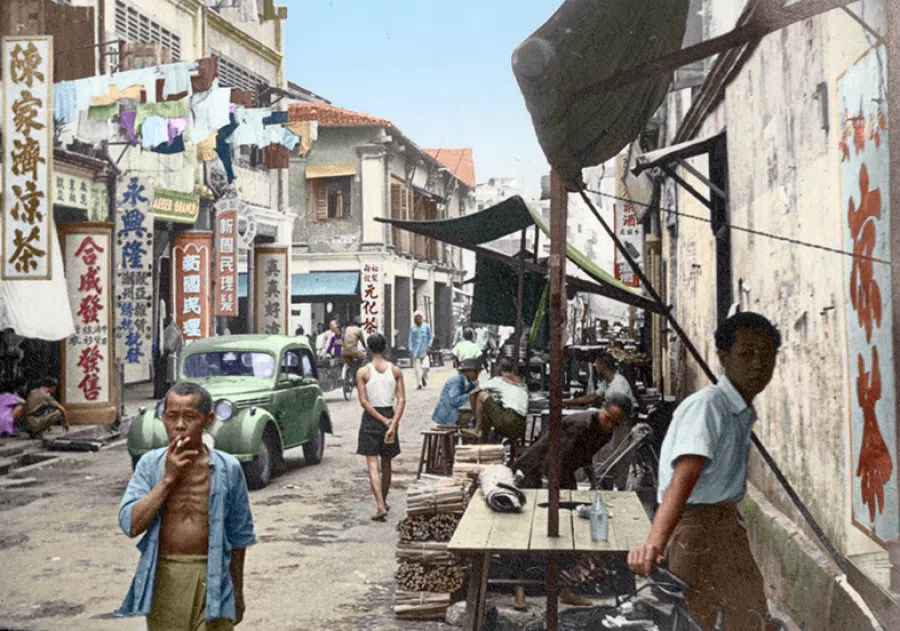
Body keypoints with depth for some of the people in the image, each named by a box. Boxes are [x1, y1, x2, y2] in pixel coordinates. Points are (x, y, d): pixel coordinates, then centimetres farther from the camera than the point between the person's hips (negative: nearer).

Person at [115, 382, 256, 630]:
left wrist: (237, 594, 10)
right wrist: (167, 478, -16)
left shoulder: (228, 469, -4)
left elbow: (238, 536, 5)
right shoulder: (149, 464, -2)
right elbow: (131, 525, -11)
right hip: (163, 580, 1)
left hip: (211, 579, -1)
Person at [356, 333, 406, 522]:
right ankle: (384, 502, 31)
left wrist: (384, 421, -11)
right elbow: (401, 400, -8)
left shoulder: (363, 372, -6)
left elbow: (364, 402, -12)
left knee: (373, 465, -4)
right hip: (390, 415, 3)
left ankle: (381, 506, -17)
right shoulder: (395, 371, 0)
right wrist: (392, 425, -13)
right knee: (386, 464, 17)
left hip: (371, 418, -3)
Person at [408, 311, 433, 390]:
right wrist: (410, 350, 0)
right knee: (417, 368, -2)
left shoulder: (426, 326, 3)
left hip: (424, 350, -1)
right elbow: (411, 339, 8)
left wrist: (429, 346, -2)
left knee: (425, 366, -12)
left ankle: (424, 378, 18)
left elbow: (430, 337, 11)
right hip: (416, 351, 1)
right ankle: (419, 384, 4)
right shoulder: (412, 328, 6)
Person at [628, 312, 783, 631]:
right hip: (695, 530, -10)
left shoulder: (744, 413, 10)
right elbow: (683, 477, -35)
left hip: (728, 528, 10)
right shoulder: (707, 405, -20)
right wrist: (655, 542, -48)